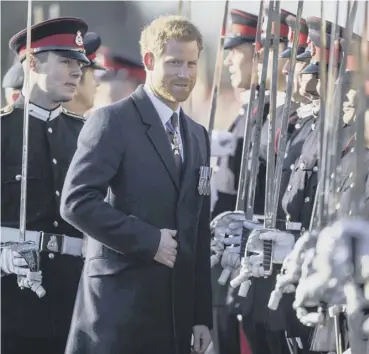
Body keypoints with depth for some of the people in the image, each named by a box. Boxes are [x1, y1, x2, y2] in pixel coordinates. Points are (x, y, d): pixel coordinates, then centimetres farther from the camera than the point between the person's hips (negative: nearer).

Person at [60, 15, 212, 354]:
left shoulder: (198, 135, 17)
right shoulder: (113, 121, -4)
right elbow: (76, 201, -15)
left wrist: (202, 315, 13)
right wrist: (149, 240, -16)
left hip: (176, 309, 7)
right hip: (118, 304, -6)